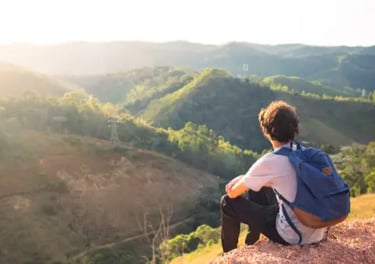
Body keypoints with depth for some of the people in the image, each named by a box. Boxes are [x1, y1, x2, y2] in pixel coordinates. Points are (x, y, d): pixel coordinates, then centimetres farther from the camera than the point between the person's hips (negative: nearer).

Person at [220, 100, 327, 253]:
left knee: (228, 202, 7)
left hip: (293, 237, -7)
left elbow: (233, 193, -6)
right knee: (256, 184, 24)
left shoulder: (270, 161, -20)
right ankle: (252, 244, 39)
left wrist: (240, 182, 17)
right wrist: (243, 179, 14)